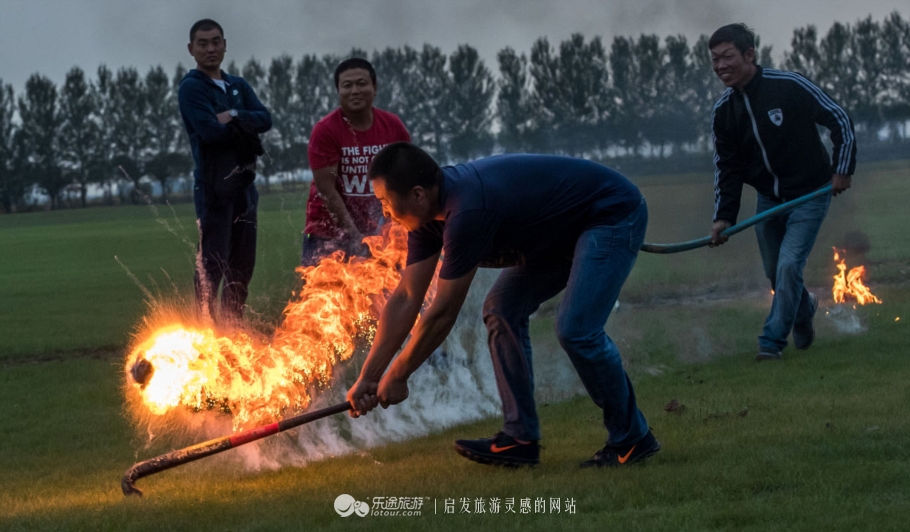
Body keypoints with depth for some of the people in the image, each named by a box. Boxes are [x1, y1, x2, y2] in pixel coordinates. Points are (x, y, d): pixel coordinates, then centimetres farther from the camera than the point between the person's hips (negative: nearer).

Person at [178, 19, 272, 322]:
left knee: (243, 265, 12)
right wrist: (245, 129, -6)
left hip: (243, 184, 7)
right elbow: (210, 130, -19)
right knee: (212, 265, -9)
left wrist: (235, 117, -16)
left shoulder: (238, 87, 15)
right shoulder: (191, 87, -6)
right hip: (214, 186, -7)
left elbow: (265, 119, 1)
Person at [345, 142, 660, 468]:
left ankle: (632, 439, -6)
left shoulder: (467, 212, -34)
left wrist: (397, 376, -14)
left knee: (576, 329, -22)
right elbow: (405, 299, 0)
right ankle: (520, 439, 3)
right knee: (503, 310, 1)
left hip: (614, 215, -10)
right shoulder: (429, 211, -5)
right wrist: (367, 378, -2)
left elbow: (443, 313, -26)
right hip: (563, 233, 10)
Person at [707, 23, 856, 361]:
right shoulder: (723, 111, -5)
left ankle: (773, 341, -5)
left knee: (789, 266, -16)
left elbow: (839, 120, -11)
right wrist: (723, 216, -9)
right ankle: (805, 310, 44)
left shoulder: (790, 86, -21)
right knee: (774, 272, 13)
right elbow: (726, 167, 0)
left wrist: (843, 168, -12)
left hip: (809, 195, -5)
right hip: (768, 199, 5)